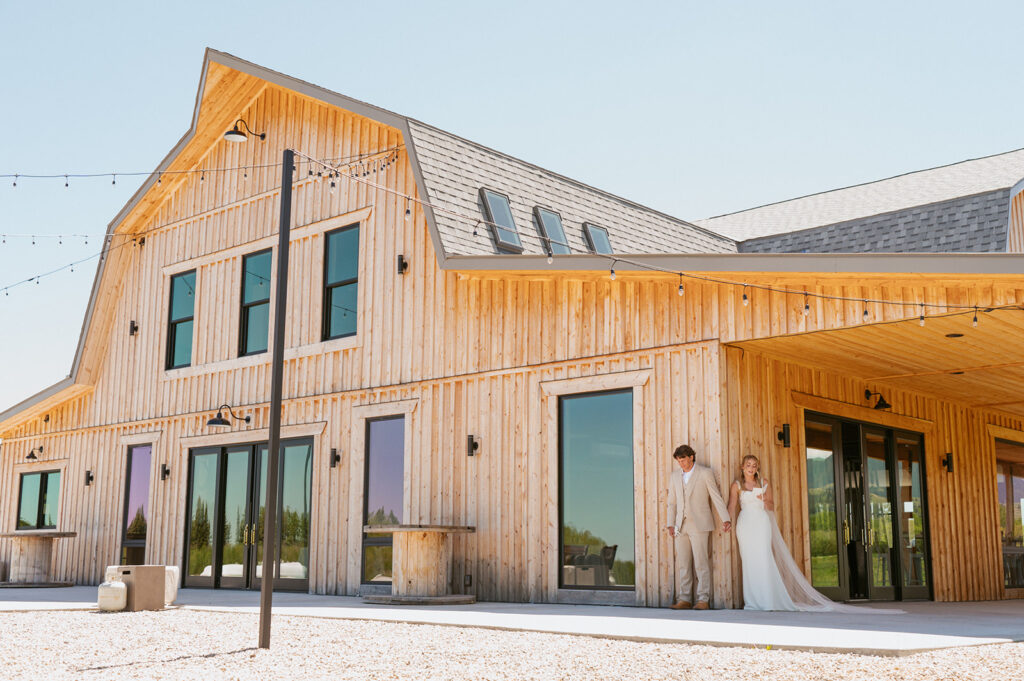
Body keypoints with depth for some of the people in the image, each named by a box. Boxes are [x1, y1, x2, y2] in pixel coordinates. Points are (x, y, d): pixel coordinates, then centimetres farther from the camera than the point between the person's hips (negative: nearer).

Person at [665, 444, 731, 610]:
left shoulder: (705, 473, -2)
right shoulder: (675, 476, 12)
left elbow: (716, 497, -2)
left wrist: (726, 519, -10)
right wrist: (671, 525, 8)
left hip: (699, 525, -5)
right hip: (681, 526, 5)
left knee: (700, 563, -7)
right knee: (683, 564, 5)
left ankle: (703, 600, -3)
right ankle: (684, 600, 8)